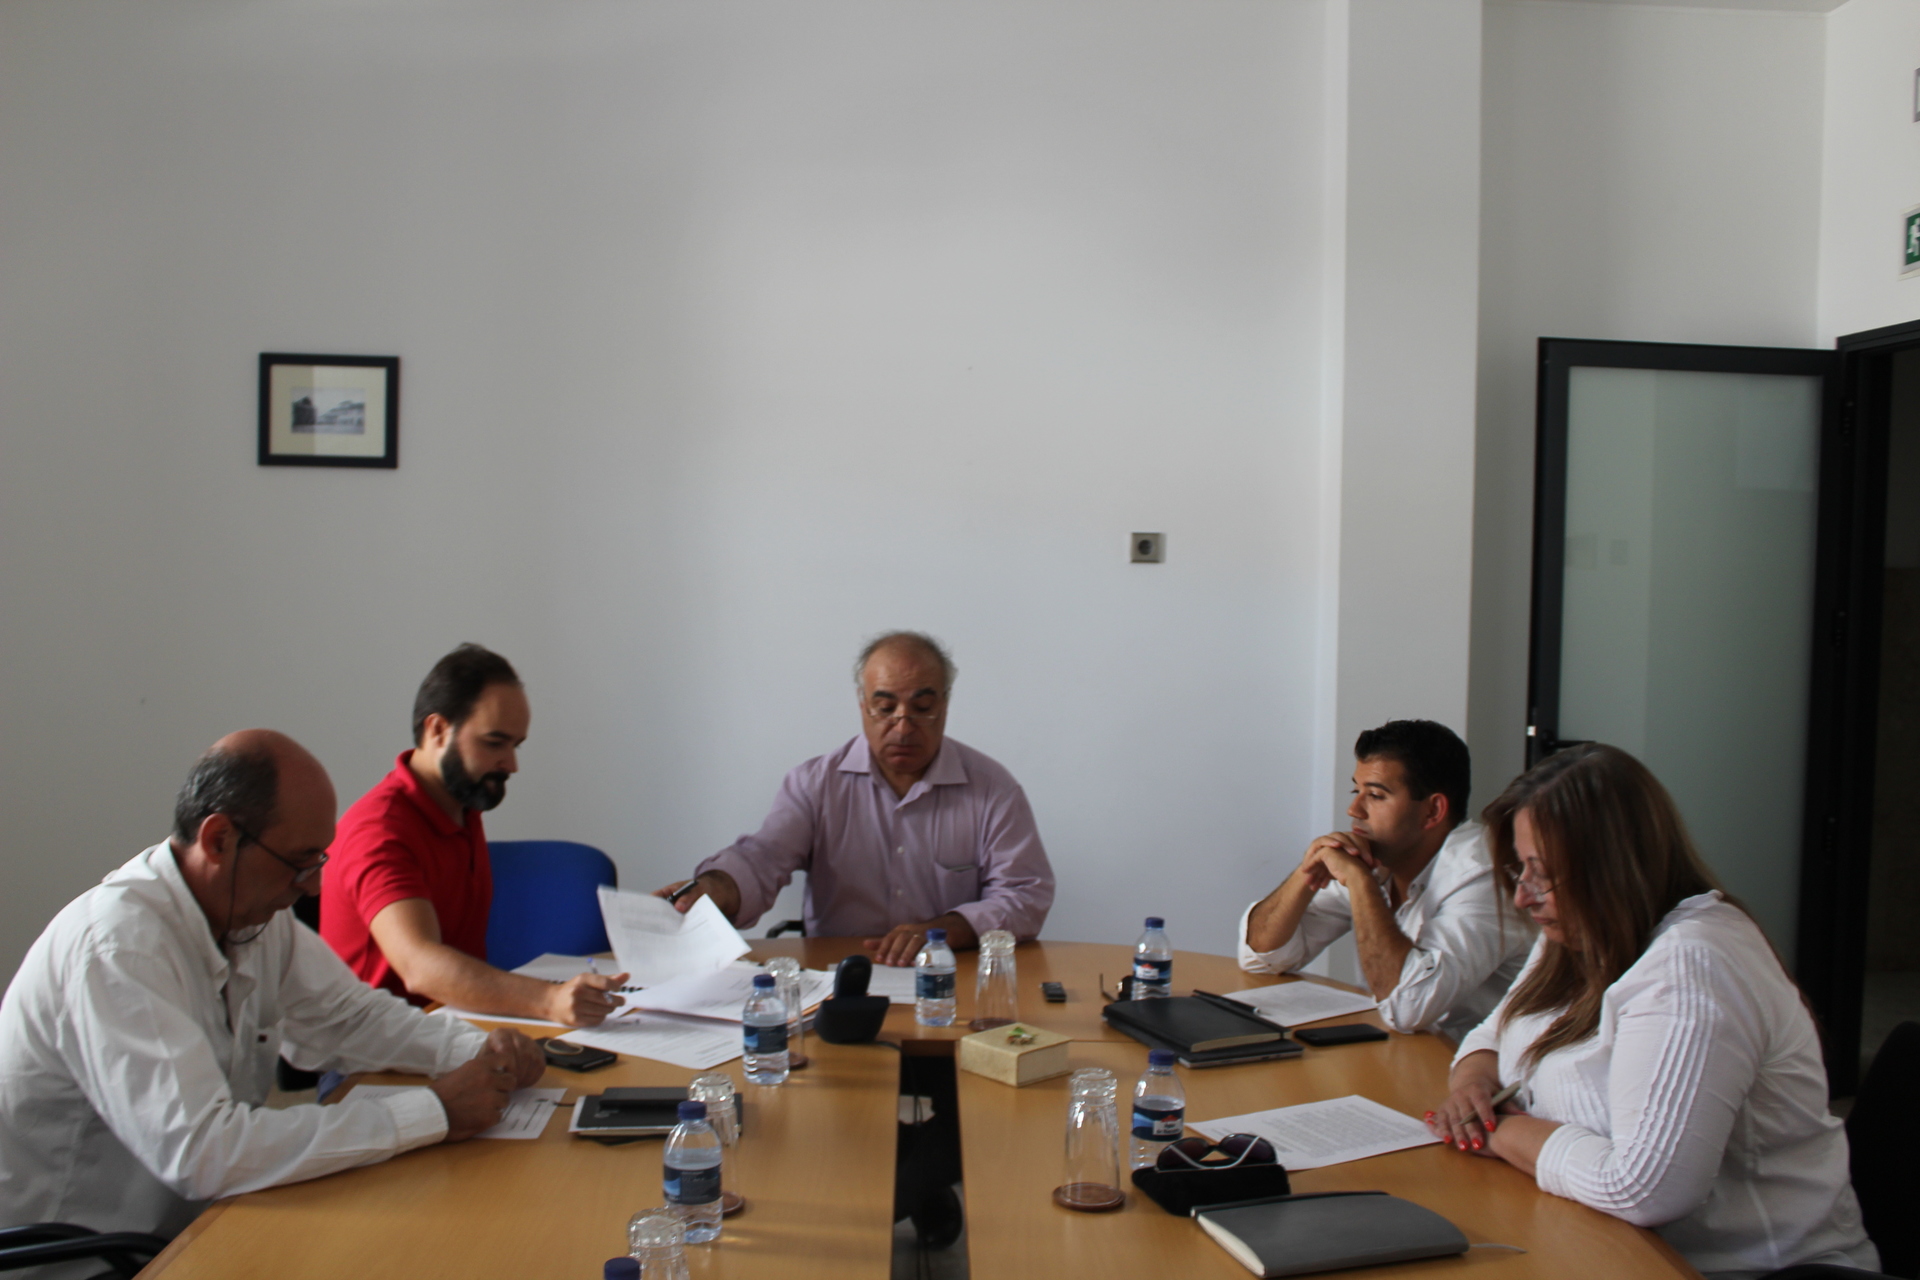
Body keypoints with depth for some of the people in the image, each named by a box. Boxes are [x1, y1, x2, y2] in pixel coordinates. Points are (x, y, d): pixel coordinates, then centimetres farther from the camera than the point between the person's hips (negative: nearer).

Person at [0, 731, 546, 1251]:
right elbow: (201, 1153, -33)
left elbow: (351, 1016, 10)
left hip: (191, 1224, 7)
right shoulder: (115, 946, -26)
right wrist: (432, 1112, -29)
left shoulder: (258, 912, -2)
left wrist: (479, 1052, -8)